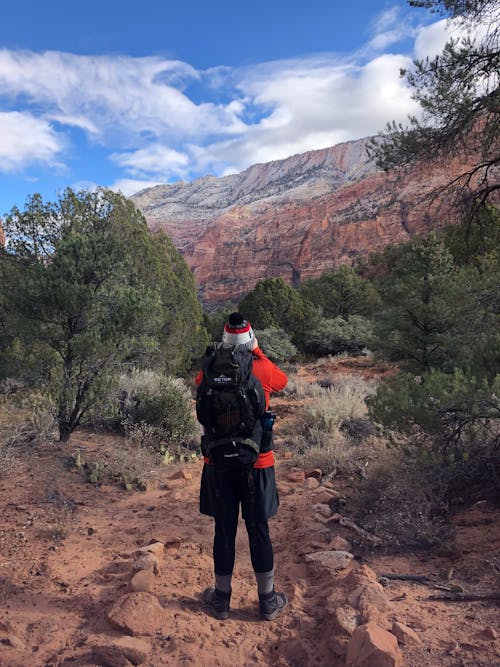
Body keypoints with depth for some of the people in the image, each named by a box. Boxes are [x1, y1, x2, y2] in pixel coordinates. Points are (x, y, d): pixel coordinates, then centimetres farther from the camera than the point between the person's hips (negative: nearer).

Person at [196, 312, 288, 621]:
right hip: (257, 463, -1)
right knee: (259, 531, 12)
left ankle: (222, 599, 30)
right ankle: (268, 600, 26)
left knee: (224, 530, 14)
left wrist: (221, 356, 10)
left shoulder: (210, 372, -9)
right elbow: (283, 382, 13)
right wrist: (258, 352, 12)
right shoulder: (264, 370, -10)